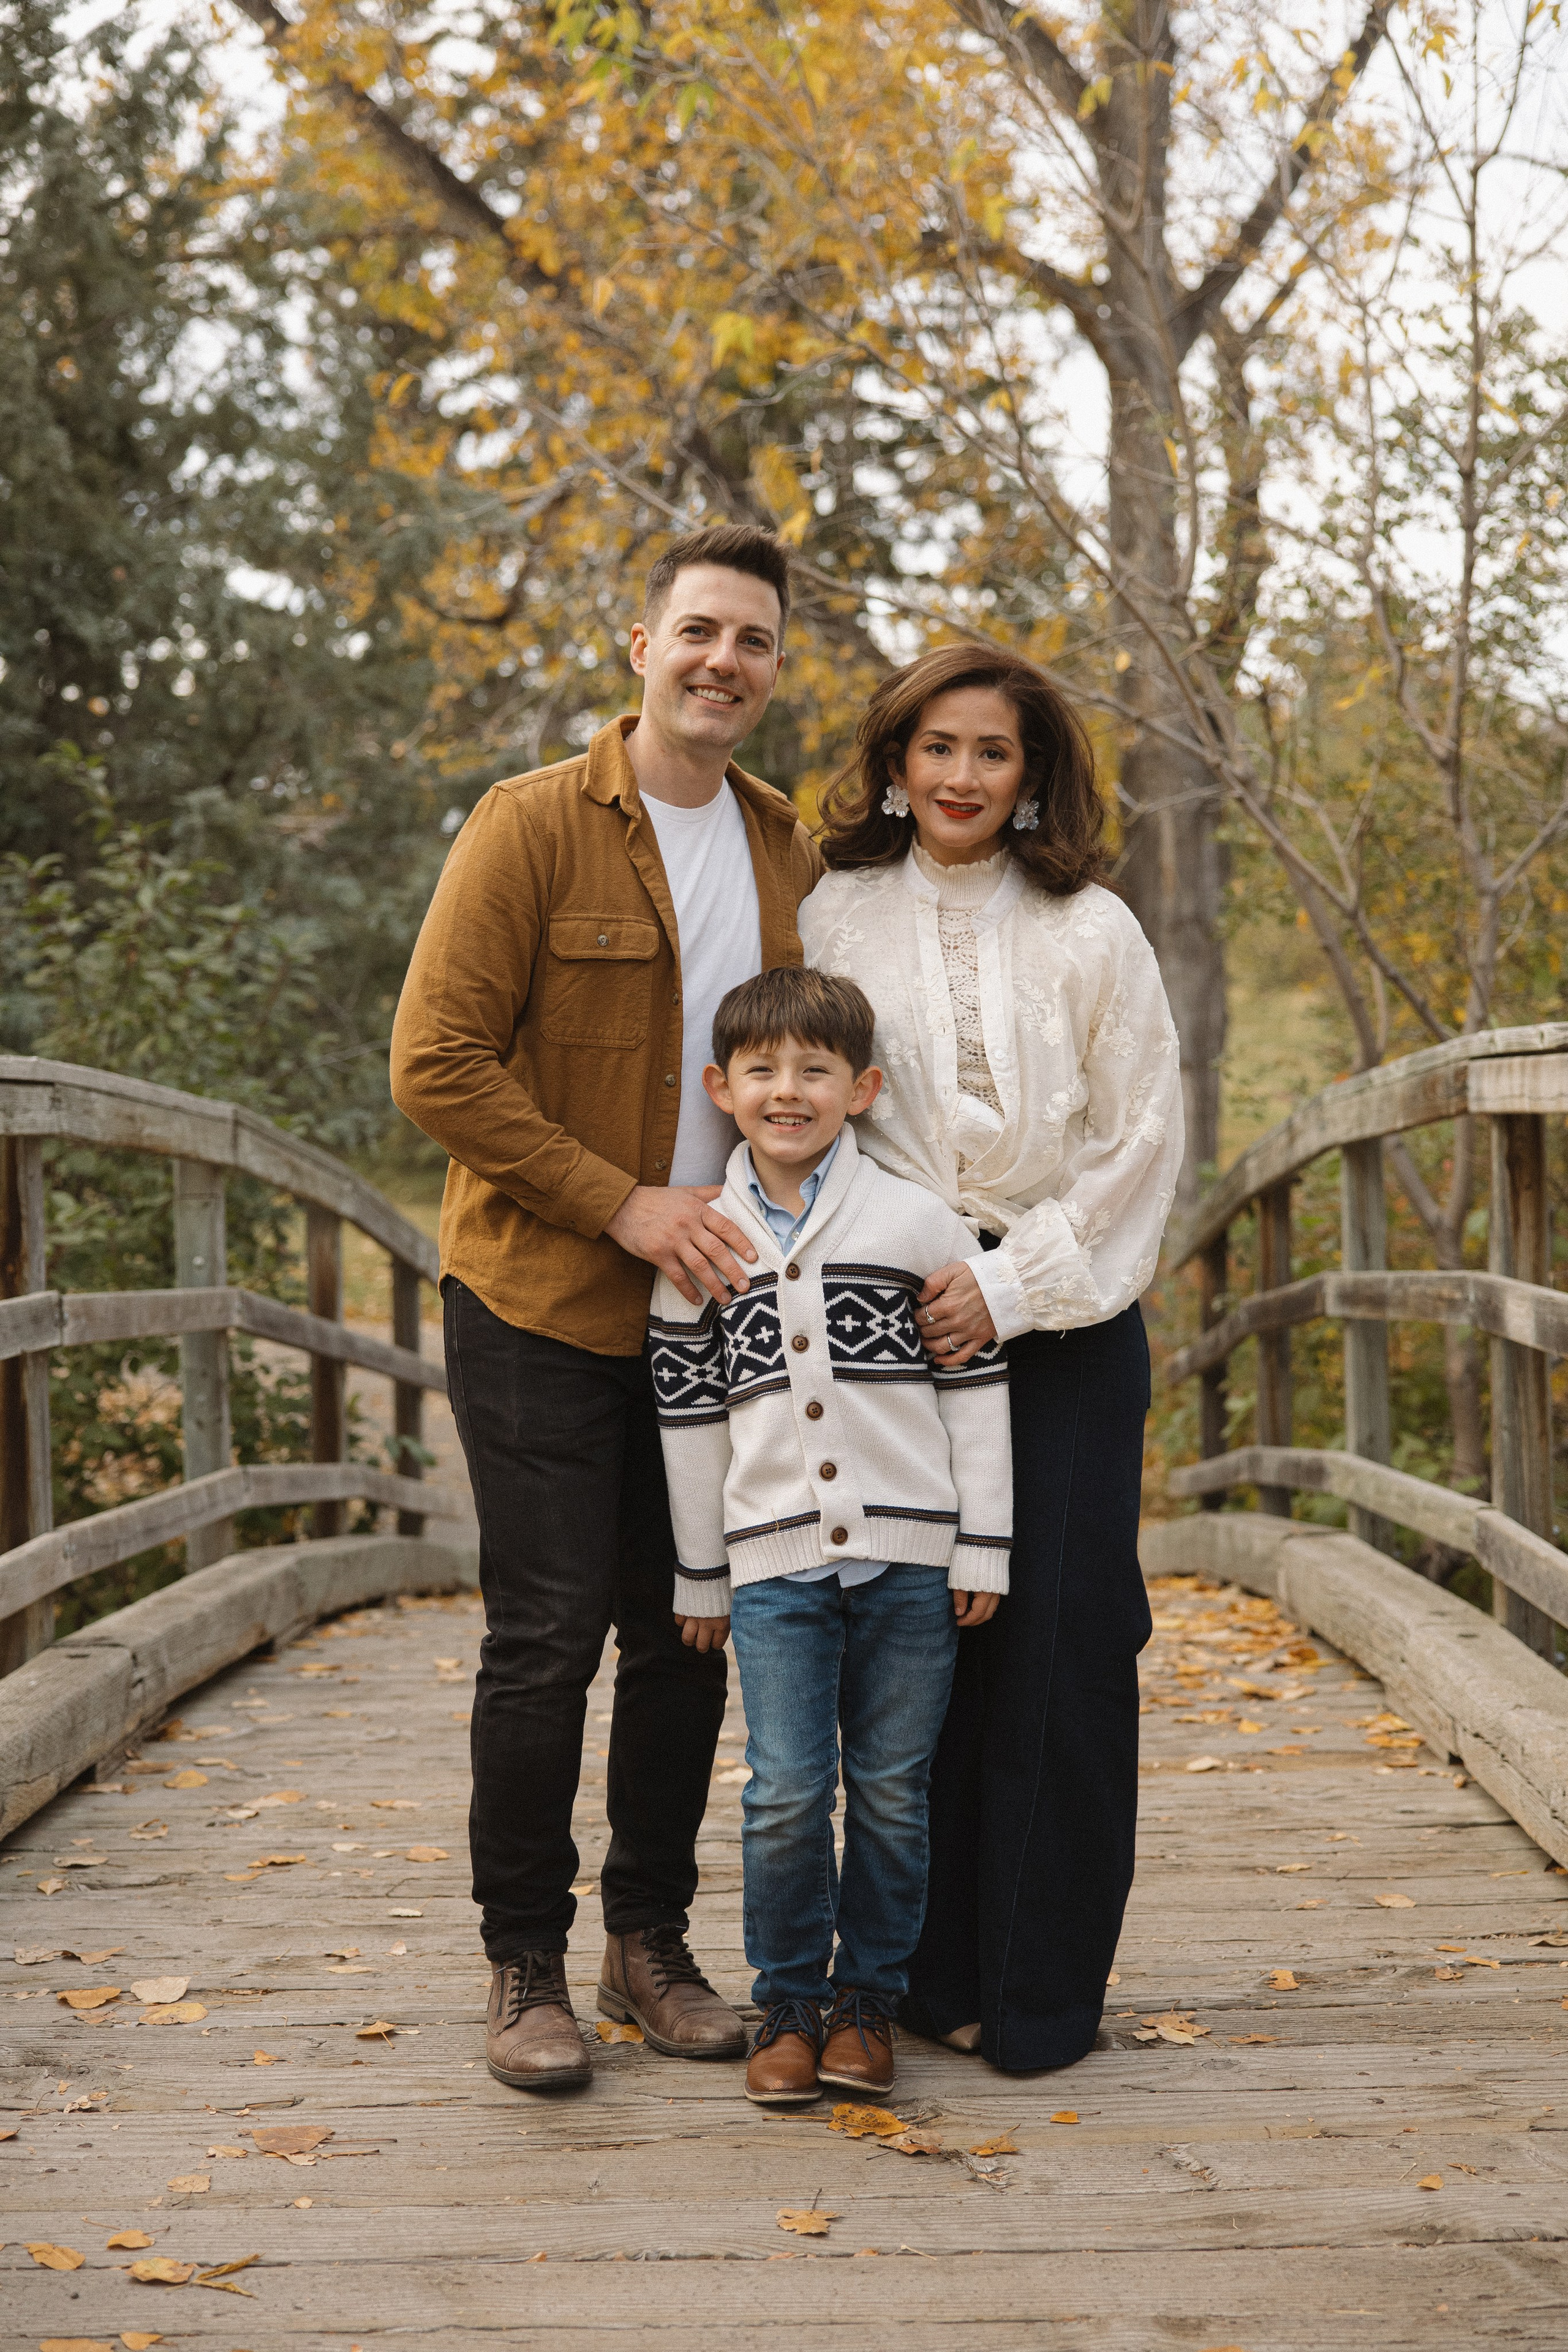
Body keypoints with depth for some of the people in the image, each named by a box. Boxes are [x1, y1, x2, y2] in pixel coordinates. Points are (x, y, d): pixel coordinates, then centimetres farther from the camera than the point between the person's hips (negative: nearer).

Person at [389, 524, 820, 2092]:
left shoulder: (790, 855, 10)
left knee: (687, 1637, 9)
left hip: (712, 1310, 5)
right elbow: (436, 1063, -12)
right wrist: (621, 1204, -16)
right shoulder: (532, 827, -7)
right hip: (541, 1307, -5)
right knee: (547, 1639, -3)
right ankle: (524, 1965, 12)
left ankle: (651, 1939, 24)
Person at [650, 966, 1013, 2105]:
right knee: (785, 1794, -4)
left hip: (908, 1556, 0)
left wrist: (982, 1545, 0)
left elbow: (977, 1384, 3)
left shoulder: (919, 1222, 0)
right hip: (775, 1562, 1)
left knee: (893, 1793, 5)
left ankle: (870, 1997, 21)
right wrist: (700, 1574, 11)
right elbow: (689, 1414, 10)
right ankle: (788, 2003, 13)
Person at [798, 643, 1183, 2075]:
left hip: (1065, 1325, -1)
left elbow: (1141, 1143, 0)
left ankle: (1044, 1992, 7)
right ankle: (938, 1973, 13)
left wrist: (1010, 1285, -9)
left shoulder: (1090, 934, 2)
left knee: (1056, 1651, -3)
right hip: (892, 1321, 1)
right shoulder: (837, 919, 7)